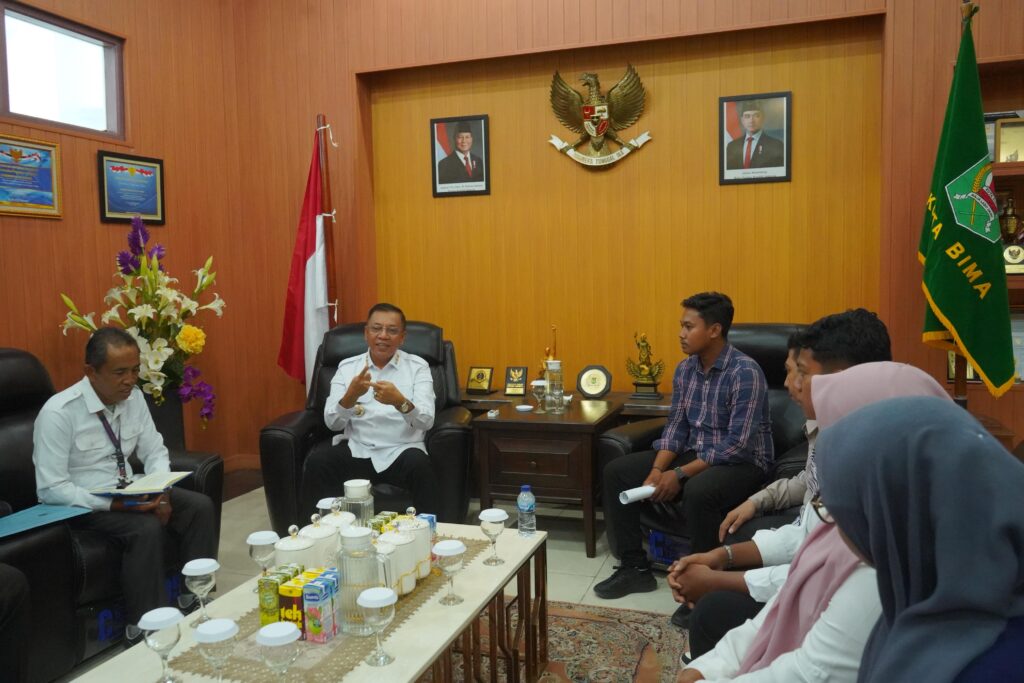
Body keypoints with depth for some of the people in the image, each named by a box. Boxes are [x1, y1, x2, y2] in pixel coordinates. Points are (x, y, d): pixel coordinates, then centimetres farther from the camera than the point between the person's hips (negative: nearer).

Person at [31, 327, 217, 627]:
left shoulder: (133, 397, -3)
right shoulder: (58, 413, -21)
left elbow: (155, 452, 5)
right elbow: (50, 490, -22)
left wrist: (161, 493, -15)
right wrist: (115, 504, -30)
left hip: (129, 492, 6)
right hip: (80, 505, -6)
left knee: (200, 507, -14)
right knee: (147, 528, -31)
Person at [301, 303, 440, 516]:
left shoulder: (417, 366, 3)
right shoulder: (347, 367, 8)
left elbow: (427, 421, -10)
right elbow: (332, 423, -2)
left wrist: (400, 401, -31)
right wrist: (350, 396, -22)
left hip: (401, 451, -1)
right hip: (356, 450, 2)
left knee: (420, 465, -33)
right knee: (317, 461, -26)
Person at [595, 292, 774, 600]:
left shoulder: (746, 372, -21)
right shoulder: (685, 370, 3)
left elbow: (738, 445, -25)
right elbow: (675, 426, 5)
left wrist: (680, 475, -25)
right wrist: (657, 470, -12)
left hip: (743, 462, -7)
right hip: (694, 455, 8)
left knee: (697, 491, -40)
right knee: (616, 471, -4)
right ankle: (634, 567, 2)